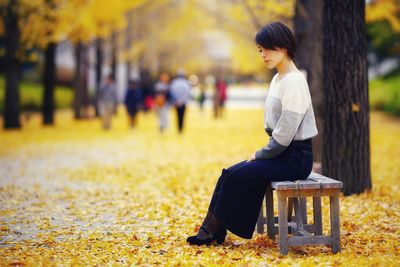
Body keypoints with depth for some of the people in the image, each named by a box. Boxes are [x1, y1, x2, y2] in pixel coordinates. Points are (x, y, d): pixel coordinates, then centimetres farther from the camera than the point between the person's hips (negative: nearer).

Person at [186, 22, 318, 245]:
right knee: (230, 175, -3)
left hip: (295, 158, -9)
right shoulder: (278, 79, 14)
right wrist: (262, 153, 4)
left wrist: (260, 154, -8)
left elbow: (285, 134, -20)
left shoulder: (294, 82, -17)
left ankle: (211, 231, 2)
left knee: (235, 177, -14)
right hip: (281, 154, 9)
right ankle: (210, 232, -2)